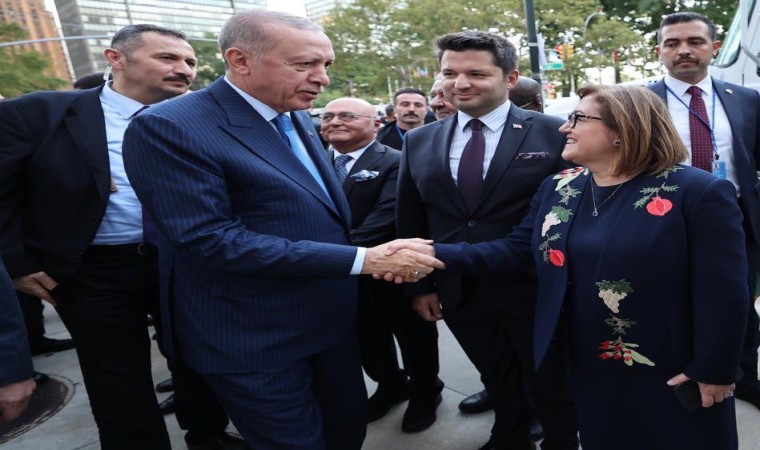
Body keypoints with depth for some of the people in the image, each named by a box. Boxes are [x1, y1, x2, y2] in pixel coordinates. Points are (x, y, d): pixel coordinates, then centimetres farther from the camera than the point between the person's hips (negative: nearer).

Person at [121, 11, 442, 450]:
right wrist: (362, 260, -26)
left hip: (331, 318, 8)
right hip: (255, 338, -7)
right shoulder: (170, 128, -19)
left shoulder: (298, 121, 8)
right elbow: (213, 240, -26)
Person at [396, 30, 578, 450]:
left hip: (536, 290, -3)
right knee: (498, 382, 24)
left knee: (552, 386, 18)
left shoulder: (554, 134, -9)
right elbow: (410, 222, 5)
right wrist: (419, 284, 4)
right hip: (457, 293, 4)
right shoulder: (419, 142, 1)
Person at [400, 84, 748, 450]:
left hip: (669, 377, -4)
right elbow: (515, 250, -2)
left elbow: (722, 292, -13)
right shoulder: (557, 189, 1)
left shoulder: (698, 192, -15)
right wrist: (436, 254, -12)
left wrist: (712, 371, -12)